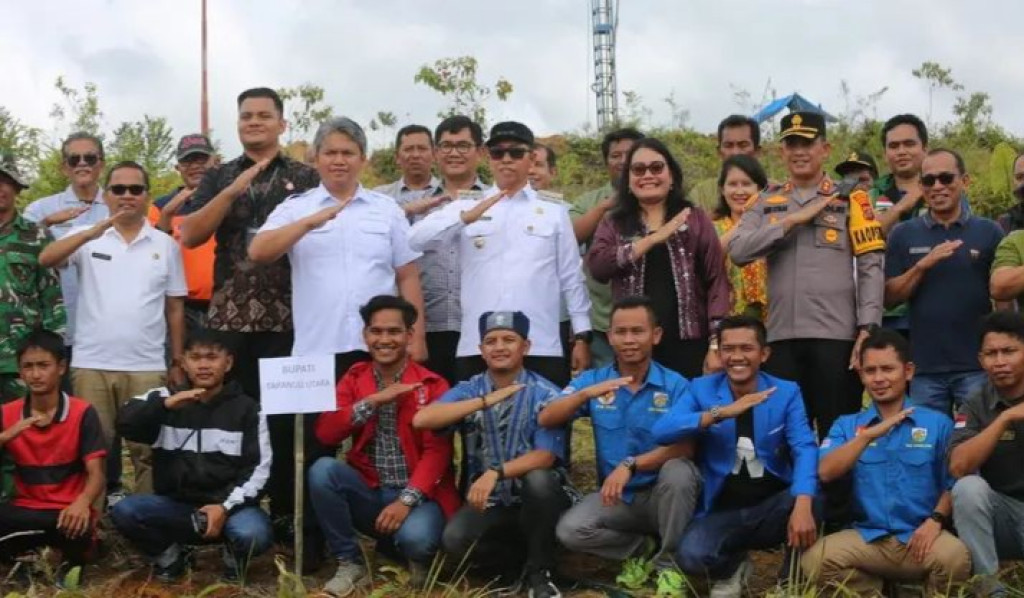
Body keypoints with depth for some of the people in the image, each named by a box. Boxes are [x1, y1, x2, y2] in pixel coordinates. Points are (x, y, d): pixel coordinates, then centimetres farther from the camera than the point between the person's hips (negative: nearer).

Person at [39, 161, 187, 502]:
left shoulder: (166, 245, 8)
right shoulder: (87, 238, 6)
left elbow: (175, 307, 10)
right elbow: (46, 260, -12)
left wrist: (177, 362, 8)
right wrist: (93, 233, -25)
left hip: (147, 366, 0)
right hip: (91, 363, 0)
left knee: (147, 448, 3)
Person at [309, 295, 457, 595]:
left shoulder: (432, 385, -4)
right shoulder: (354, 379, 6)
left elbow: (438, 451, -12)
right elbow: (325, 433, -7)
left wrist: (406, 500, -24)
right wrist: (373, 401, -18)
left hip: (416, 495, -3)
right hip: (369, 492, 3)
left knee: (415, 537, -35)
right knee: (322, 469, -25)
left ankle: (417, 555, 5)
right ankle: (351, 564, -8)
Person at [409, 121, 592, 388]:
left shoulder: (554, 211, 10)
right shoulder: (467, 207, 10)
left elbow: (571, 278, 10)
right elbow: (416, 239, -4)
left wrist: (582, 336, 5)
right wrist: (469, 216, -17)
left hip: (541, 348, 0)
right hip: (477, 348, 1)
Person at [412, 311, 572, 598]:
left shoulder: (545, 394, -7)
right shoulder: (468, 390, 1)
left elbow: (545, 456, -18)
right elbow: (421, 420, -17)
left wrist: (495, 473, -34)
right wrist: (485, 401, -22)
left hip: (536, 500, -1)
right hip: (489, 503, 1)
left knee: (538, 479, -35)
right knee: (454, 539, -28)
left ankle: (538, 571, -12)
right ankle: (514, 561, 3)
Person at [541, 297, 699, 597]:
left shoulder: (675, 385, -9)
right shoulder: (592, 379, 0)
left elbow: (684, 448, -20)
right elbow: (545, 419, -11)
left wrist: (630, 465, -33)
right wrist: (585, 394, -28)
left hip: (662, 494, -2)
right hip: (617, 496, 2)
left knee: (678, 471, -34)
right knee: (569, 530, -24)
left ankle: (669, 563, -10)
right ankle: (643, 548, 4)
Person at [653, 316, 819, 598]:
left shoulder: (787, 392, 0)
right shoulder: (701, 389, 0)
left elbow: (804, 449, -15)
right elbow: (661, 432, -17)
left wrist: (802, 504, -34)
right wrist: (720, 412, -29)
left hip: (773, 506, 0)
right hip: (721, 512, 0)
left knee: (813, 499, -32)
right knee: (691, 555, -31)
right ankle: (732, 567, 9)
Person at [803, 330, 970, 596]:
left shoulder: (938, 423, 8)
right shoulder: (846, 425, 11)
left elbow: (953, 483, 3)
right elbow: (825, 473, -5)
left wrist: (936, 520, -14)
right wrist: (868, 435, -14)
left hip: (920, 536, -1)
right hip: (866, 537, 1)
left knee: (955, 556, -33)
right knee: (815, 559, -26)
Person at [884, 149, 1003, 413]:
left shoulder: (989, 232, 3)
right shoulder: (903, 234, 5)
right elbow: (889, 298, 2)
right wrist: (922, 265, -14)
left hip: (978, 365, -1)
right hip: (924, 367, 1)